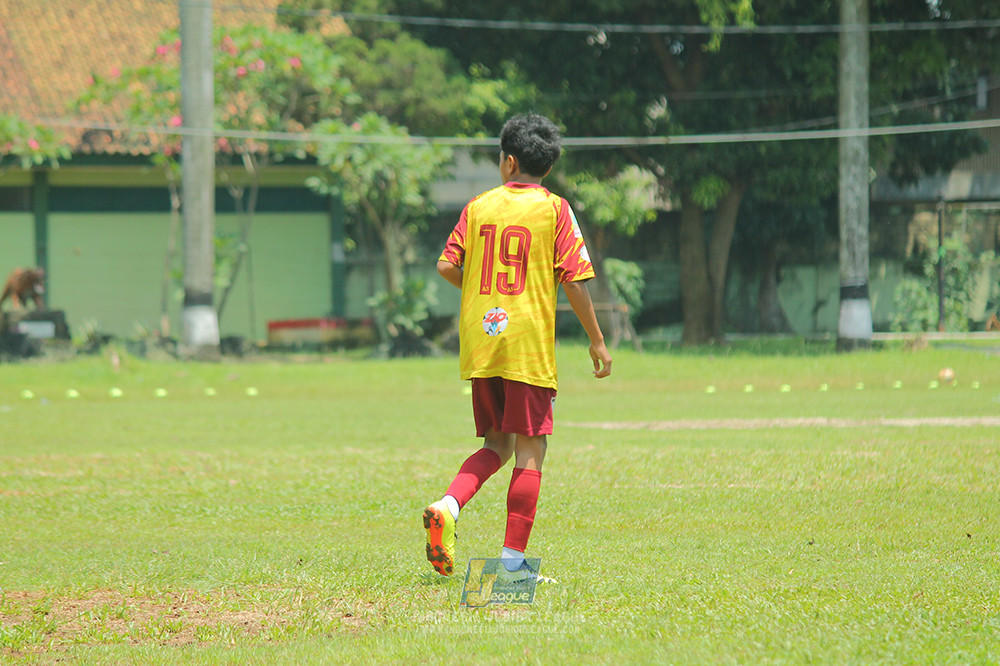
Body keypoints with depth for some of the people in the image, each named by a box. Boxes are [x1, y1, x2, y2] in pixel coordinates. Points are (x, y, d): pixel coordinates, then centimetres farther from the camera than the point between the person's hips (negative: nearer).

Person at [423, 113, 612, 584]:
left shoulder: (479, 206, 7)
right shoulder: (554, 209, -2)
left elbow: (446, 266, 2)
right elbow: (573, 280, -7)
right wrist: (597, 340, 1)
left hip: (479, 346, 4)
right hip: (529, 347, -4)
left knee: (497, 445, 17)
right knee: (529, 452, 0)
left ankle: (448, 505, -8)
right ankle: (513, 561, -4)